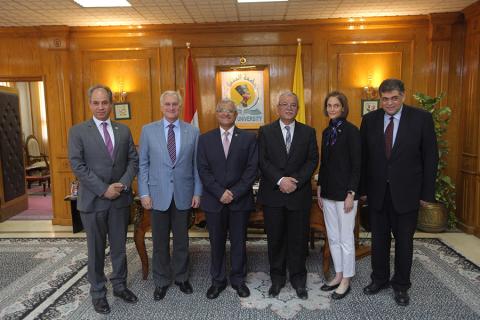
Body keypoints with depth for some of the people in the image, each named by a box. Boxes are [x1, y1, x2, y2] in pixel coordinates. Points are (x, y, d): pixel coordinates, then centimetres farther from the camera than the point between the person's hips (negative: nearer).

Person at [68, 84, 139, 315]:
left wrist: (123, 184, -11)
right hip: (93, 200, -3)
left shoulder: (123, 130, 7)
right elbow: (77, 166, -11)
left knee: (119, 246, 14)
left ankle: (119, 285, 31)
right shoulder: (78, 131, -3)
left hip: (120, 198, 3)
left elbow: (133, 160, 5)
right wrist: (103, 190, -16)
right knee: (96, 250, 10)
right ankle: (98, 292, 26)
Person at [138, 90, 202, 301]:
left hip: (183, 195, 1)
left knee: (181, 240, 13)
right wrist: (144, 193, -4)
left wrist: (197, 192, -1)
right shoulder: (148, 130, 1)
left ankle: (181, 277, 33)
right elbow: (143, 164, 1)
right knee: (160, 242, 11)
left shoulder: (193, 131, 2)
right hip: (158, 194, 0)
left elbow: (197, 165, 3)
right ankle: (161, 281, 29)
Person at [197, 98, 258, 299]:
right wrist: (220, 192, -13)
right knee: (216, 243, 11)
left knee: (239, 242, 10)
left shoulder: (249, 138, 2)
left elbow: (252, 168, -5)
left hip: (240, 200, 0)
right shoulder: (205, 139, 5)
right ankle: (218, 280, 28)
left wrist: (234, 193, -13)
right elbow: (203, 170, -2)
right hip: (214, 200, 1)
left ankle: (238, 279, 28)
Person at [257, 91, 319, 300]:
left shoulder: (308, 132, 6)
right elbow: (262, 161, -4)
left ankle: (298, 280, 26)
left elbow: (313, 160, 0)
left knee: (299, 239, 8)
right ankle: (277, 278, 26)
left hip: (299, 194, 1)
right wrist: (280, 180, -16)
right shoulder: (265, 131, 4)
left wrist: (296, 181, -13)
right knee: (275, 239, 9)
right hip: (273, 195, 0)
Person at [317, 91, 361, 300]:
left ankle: (346, 281, 18)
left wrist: (351, 194, -16)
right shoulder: (327, 132, 11)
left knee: (345, 239, 4)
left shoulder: (351, 131, -9)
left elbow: (357, 165, -12)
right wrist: (320, 188, 13)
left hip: (345, 191, -7)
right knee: (333, 237, 14)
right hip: (328, 192, 7)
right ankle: (338, 276, 28)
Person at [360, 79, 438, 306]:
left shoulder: (421, 118, -6)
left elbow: (430, 157, -4)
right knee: (379, 239, 14)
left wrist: (426, 193, -5)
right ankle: (379, 279, 34)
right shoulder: (370, 119, 0)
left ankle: (401, 285, 30)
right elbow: (363, 157, 3)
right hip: (377, 191, 2)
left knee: (404, 240, 11)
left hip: (406, 192, -2)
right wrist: (362, 188, 2)